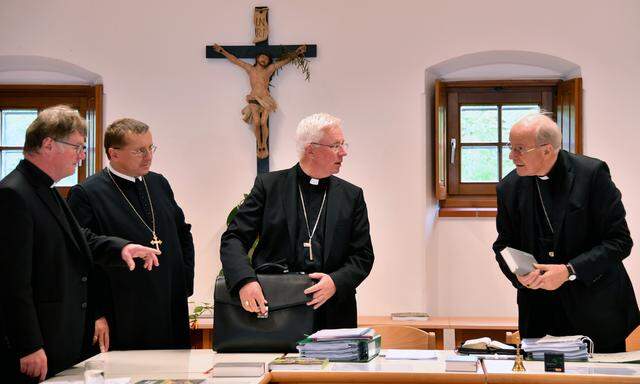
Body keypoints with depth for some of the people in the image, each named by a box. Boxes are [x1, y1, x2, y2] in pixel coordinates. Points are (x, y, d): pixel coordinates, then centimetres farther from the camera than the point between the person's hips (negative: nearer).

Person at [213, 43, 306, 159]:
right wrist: (222, 51, 18)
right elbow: (235, 60, 17)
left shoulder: (269, 69, 11)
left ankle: (264, 145, -2)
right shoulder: (250, 69, 12)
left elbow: (285, 61, 14)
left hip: (266, 100, 0)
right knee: (256, 123, -16)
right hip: (254, 100, 0)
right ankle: (259, 145, -4)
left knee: (263, 123, -15)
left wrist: (296, 53, 10)